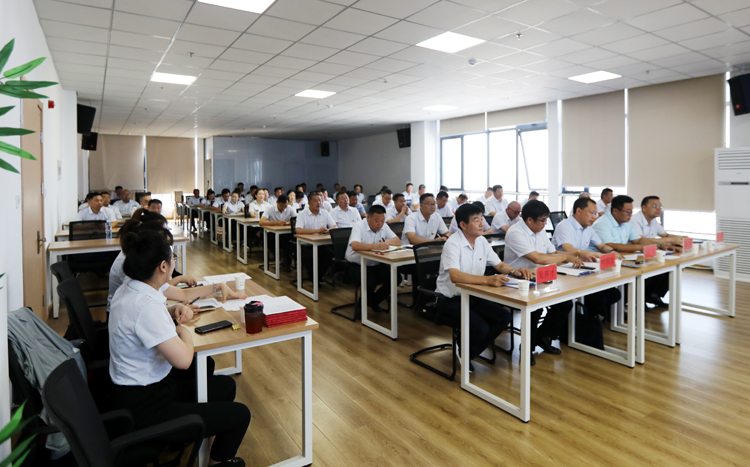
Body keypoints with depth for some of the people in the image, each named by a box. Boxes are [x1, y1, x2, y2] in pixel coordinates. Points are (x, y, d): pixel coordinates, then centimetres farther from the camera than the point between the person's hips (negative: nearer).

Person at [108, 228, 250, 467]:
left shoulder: (128, 289, 0)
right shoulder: (145, 306, -30)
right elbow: (183, 359, -34)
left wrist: (175, 311, 2)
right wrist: (184, 332, -13)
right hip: (143, 409, -10)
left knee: (225, 385, 18)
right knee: (239, 414, -6)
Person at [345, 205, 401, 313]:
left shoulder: (384, 226, 5)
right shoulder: (359, 226, -16)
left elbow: (398, 241, 2)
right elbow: (355, 246, -34)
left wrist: (388, 241, -20)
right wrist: (376, 246, -44)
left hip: (375, 264, 7)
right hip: (356, 265, -6)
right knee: (370, 282, -33)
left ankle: (374, 301, 12)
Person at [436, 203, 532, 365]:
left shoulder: (482, 242, 4)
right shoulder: (453, 244, -20)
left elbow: (500, 265, 12)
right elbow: (455, 276, -35)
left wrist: (514, 271, -12)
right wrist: (488, 280, -45)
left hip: (472, 295, 8)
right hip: (451, 298, -8)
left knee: (505, 317, -8)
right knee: (480, 327, -26)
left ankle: (470, 353, 9)